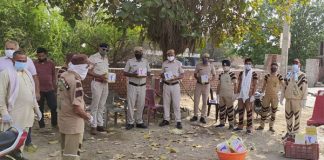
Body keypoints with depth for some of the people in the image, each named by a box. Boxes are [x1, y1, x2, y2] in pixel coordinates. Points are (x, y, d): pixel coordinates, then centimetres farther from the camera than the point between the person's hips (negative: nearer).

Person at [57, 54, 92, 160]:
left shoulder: (63, 76, 3)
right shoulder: (75, 81, -24)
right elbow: (76, 108, -25)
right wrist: (88, 117, -8)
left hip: (63, 119, 8)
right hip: (73, 123, -8)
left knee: (66, 151, 22)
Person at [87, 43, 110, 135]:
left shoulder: (106, 58, 17)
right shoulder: (93, 58, -5)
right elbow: (89, 72, -11)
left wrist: (108, 77, 5)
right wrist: (100, 76, -20)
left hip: (105, 84, 7)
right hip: (97, 83, -7)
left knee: (102, 106, 10)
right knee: (95, 105, -4)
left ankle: (100, 124, 17)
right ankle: (93, 126, 2)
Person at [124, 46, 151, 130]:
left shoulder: (146, 61, 10)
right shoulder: (130, 61, 0)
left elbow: (149, 72, 13)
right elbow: (125, 73, -1)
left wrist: (145, 75, -10)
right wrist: (133, 75, -18)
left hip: (142, 86, 3)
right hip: (132, 85, -3)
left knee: (141, 104, 6)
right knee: (131, 104, -3)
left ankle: (139, 122, 17)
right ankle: (130, 122, 5)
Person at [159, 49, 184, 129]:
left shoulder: (179, 63, 0)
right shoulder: (164, 63, 7)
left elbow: (182, 75, 1)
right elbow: (161, 74, 13)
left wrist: (176, 78, -18)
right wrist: (163, 76, -11)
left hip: (175, 85, -3)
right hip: (166, 85, 3)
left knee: (176, 104, -4)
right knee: (166, 103, 7)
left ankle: (178, 121, 1)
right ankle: (166, 119, 17)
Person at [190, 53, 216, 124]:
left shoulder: (211, 66, -1)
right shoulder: (198, 65, 0)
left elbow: (214, 75, 6)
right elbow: (195, 74, 8)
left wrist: (210, 79, -15)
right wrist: (197, 78, -13)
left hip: (206, 85, 0)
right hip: (198, 84, 1)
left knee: (205, 102, 5)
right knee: (196, 100, 2)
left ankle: (203, 117, 13)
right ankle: (195, 116, 14)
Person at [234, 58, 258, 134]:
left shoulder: (253, 74, -4)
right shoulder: (241, 73, 11)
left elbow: (255, 85, -6)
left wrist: (253, 95, -13)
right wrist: (237, 93, 9)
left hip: (249, 94, -5)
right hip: (241, 94, 5)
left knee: (248, 110, -2)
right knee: (240, 110, 9)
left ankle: (249, 128, 4)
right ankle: (240, 126, 19)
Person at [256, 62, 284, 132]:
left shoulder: (279, 76, -3)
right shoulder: (267, 76, 4)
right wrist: (262, 93, 4)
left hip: (275, 96, -1)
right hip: (267, 95, 2)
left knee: (273, 112, 7)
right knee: (264, 111, 5)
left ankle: (271, 126, 18)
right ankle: (261, 125, 15)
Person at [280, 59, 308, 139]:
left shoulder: (302, 76, -4)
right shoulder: (288, 75, 12)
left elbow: (305, 89, -6)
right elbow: (284, 87, 15)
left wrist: (304, 100, -11)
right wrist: (282, 98, 12)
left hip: (297, 100, -5)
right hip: (288, 99, 5)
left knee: (296, 117, 1)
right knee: (288, 116, 11)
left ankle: (295, 133, 10)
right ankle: (289, 132, 23)